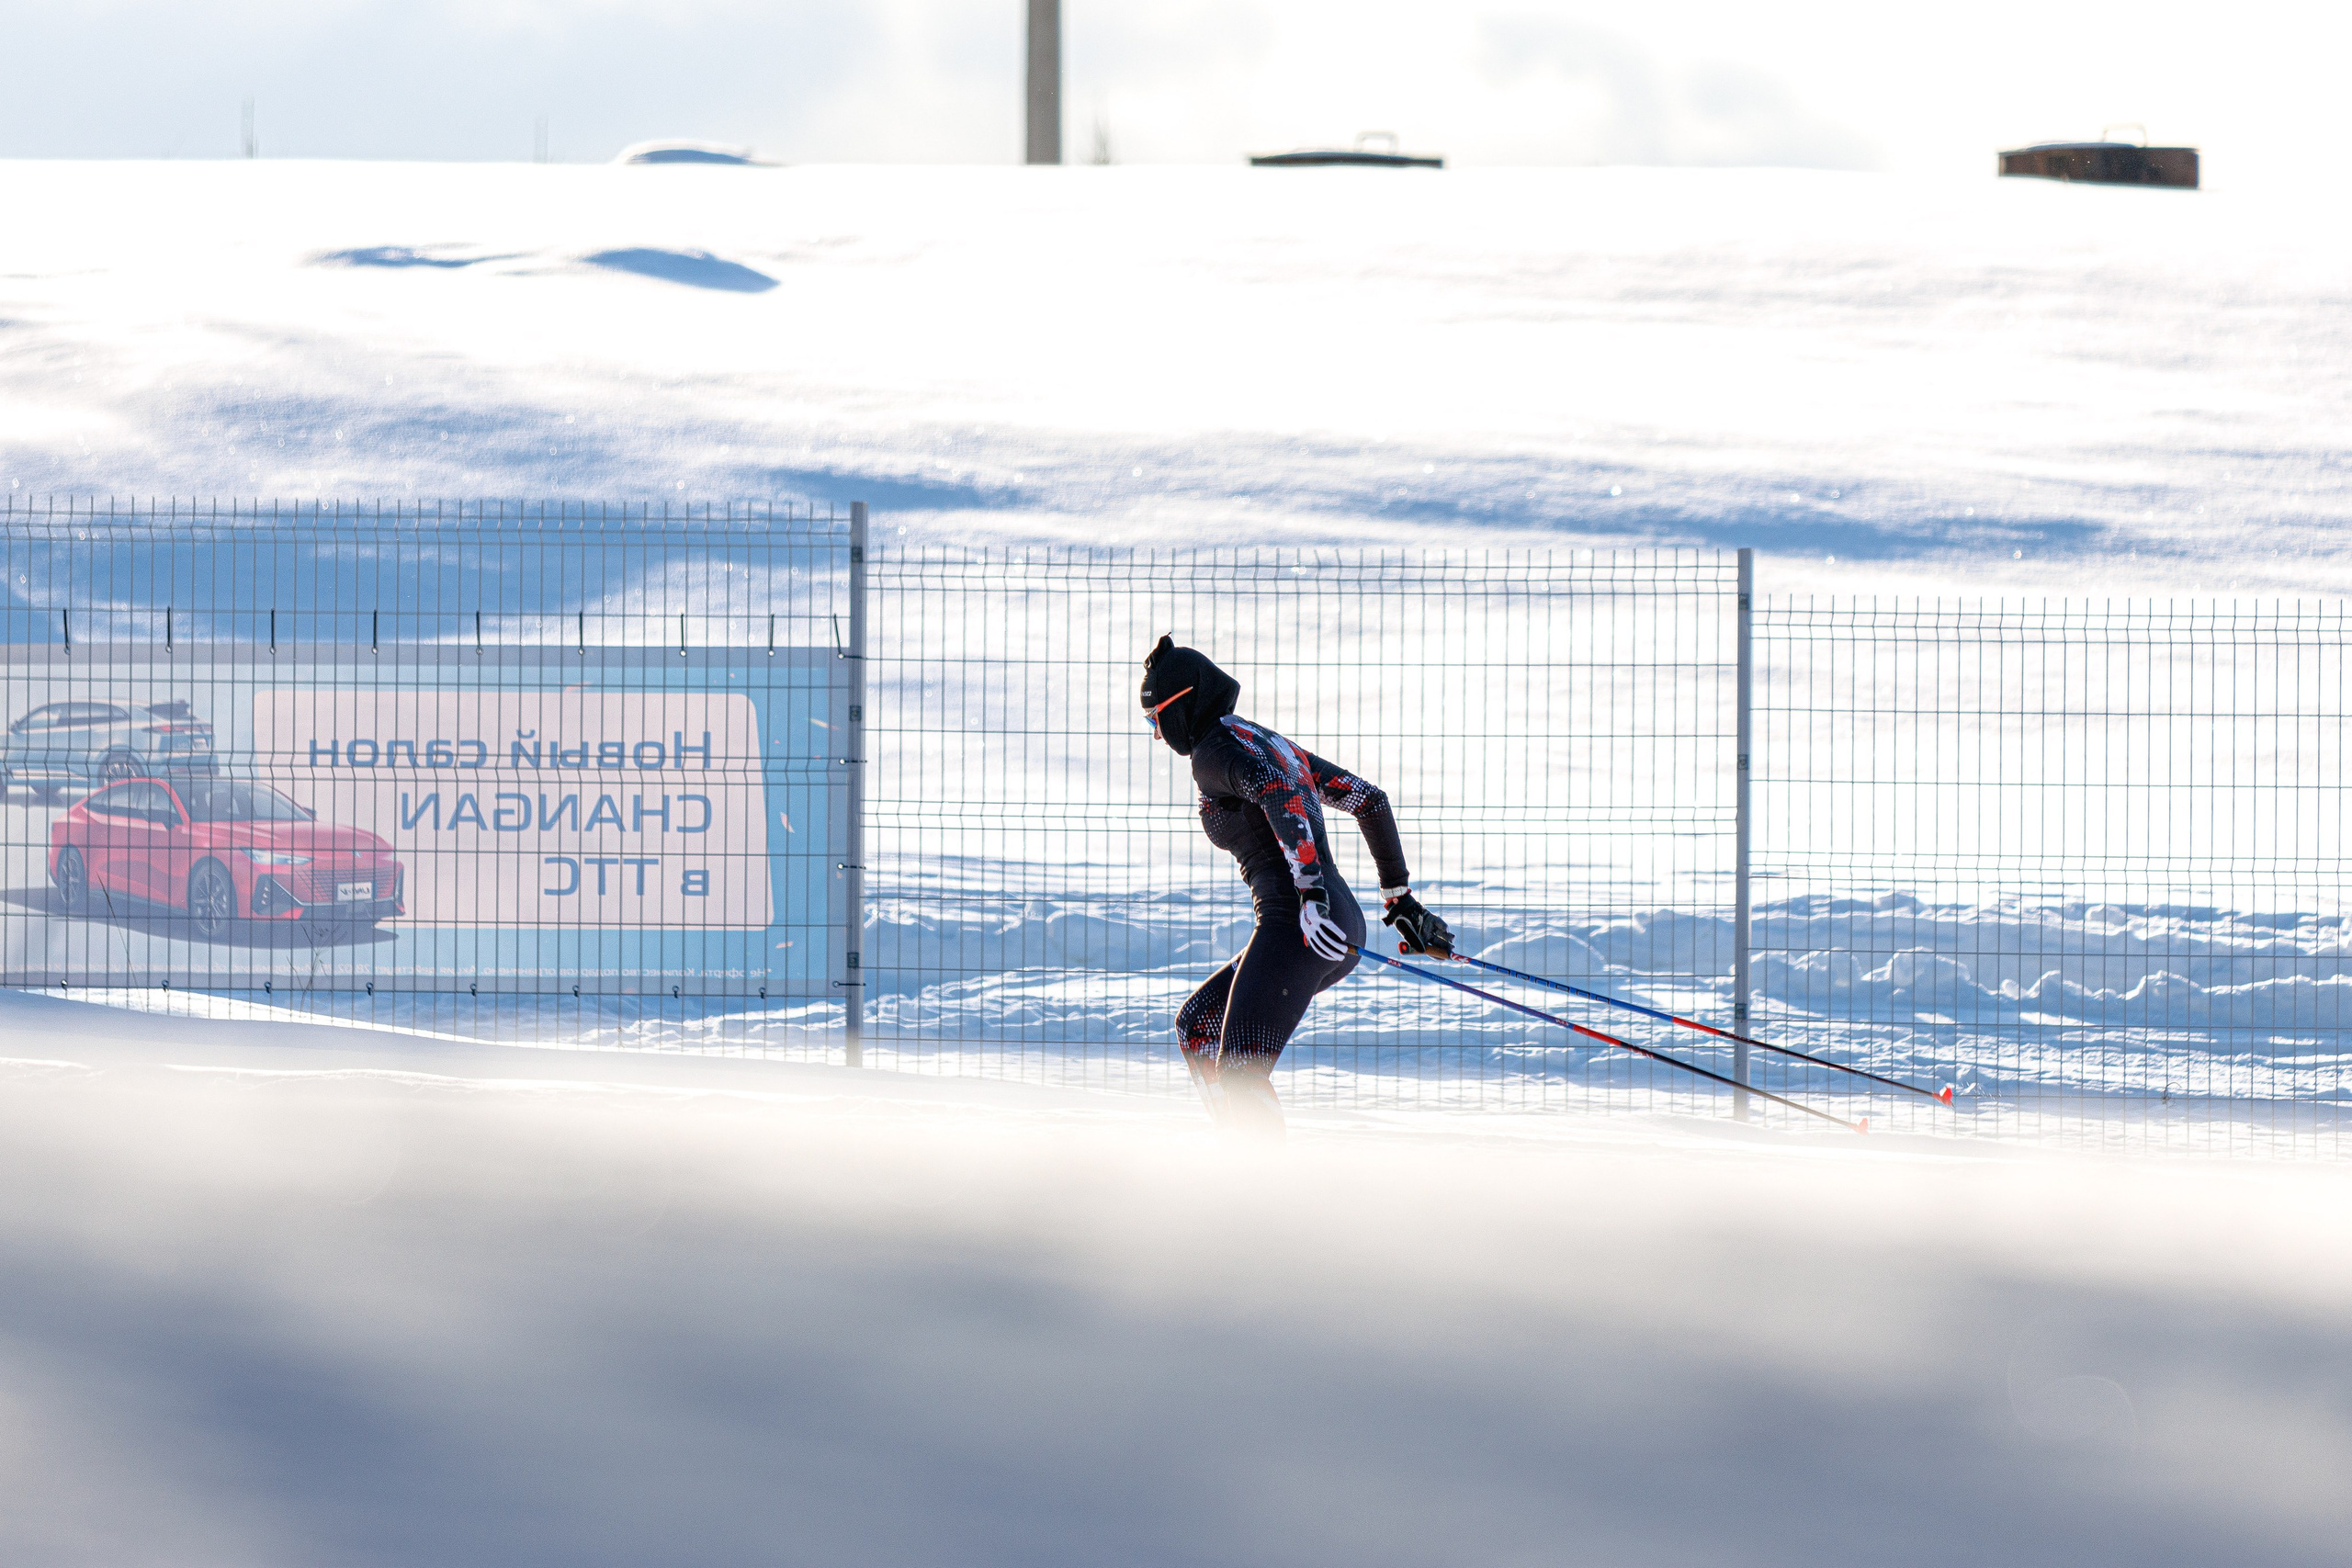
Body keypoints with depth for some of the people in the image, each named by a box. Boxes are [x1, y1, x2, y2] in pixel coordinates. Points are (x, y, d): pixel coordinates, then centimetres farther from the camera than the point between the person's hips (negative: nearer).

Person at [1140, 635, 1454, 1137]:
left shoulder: (1215, 750, -4)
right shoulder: (1270, 742, 25)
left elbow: (1280, 794, -24)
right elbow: (1369, 799, 25)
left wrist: (1311, 892, -32)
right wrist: (1399, 900, 26)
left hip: (1296, 925, -10)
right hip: (1342, 929, 10)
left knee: (1239, 1073, -18)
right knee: (1197, 1025, 23)